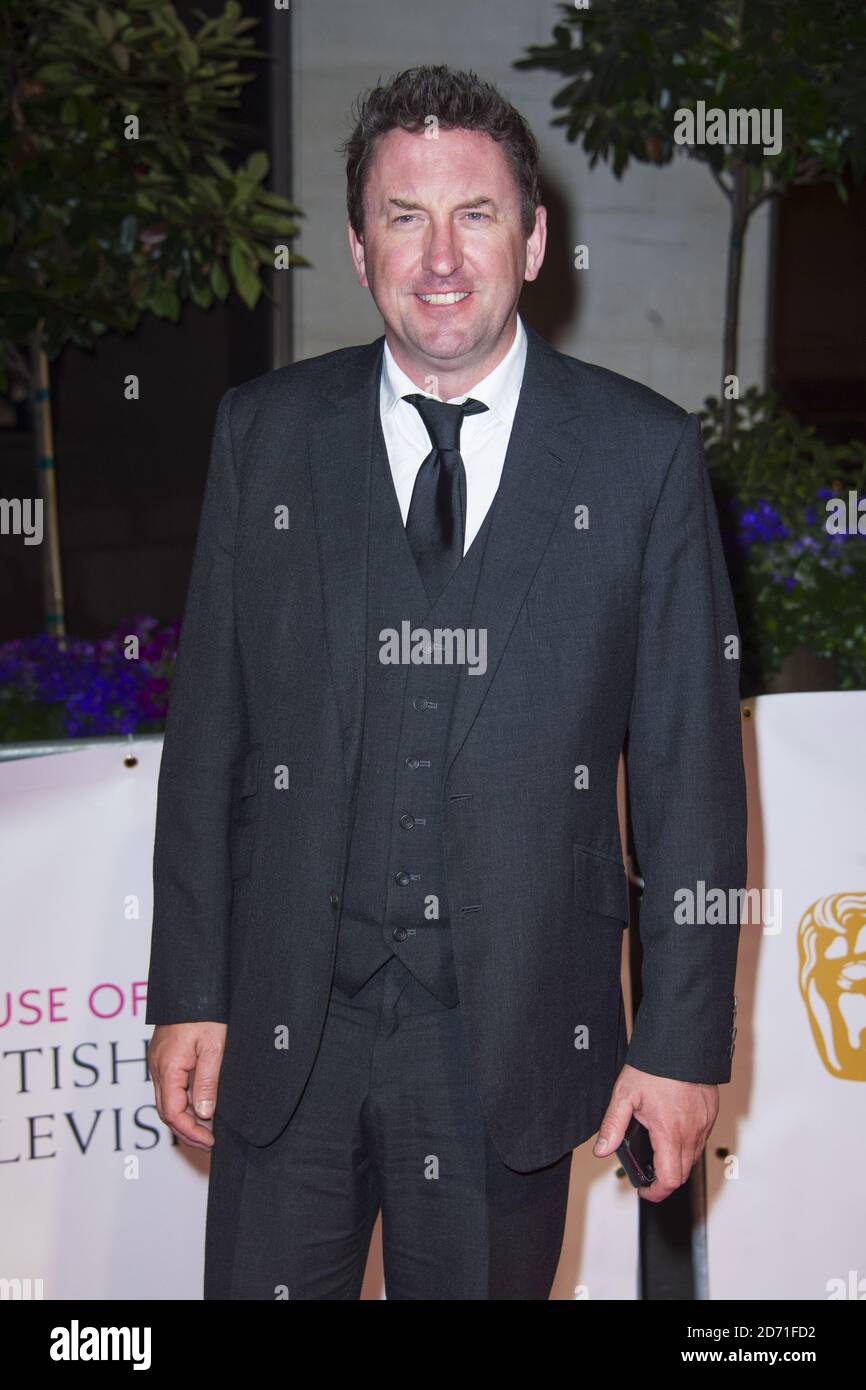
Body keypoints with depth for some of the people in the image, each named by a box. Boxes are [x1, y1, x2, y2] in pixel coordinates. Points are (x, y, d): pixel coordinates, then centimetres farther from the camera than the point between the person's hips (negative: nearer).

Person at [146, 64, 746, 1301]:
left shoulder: (644, 453, -2)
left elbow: (692, 765, -2)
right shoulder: (264, 434, 3)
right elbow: (208, 727, 4)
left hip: (516, 1035, -1)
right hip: (285, 1023, 1)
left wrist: (684, 1038, -4)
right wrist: (189, 993, 2)